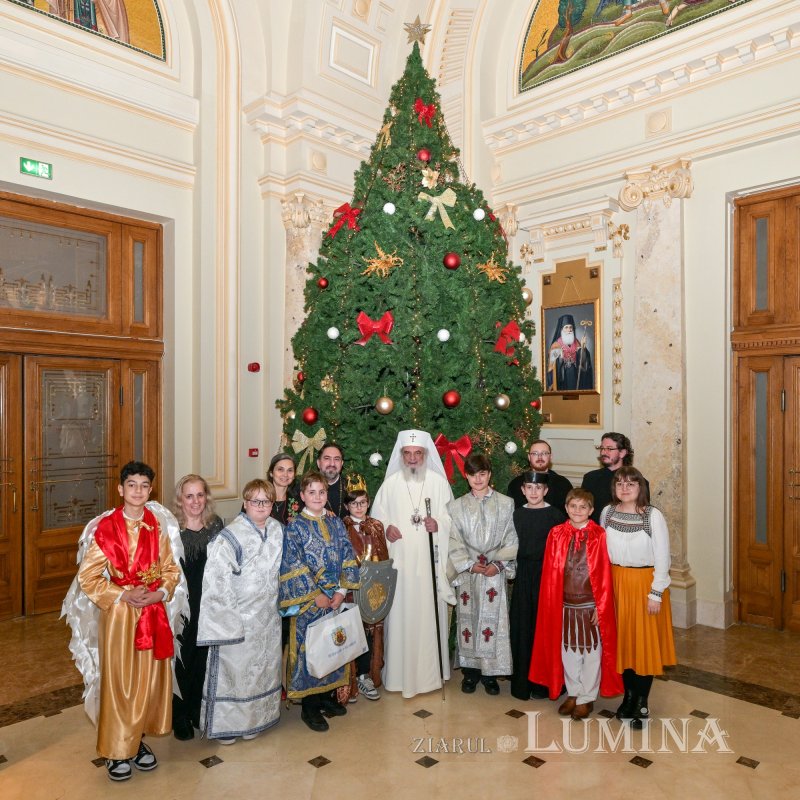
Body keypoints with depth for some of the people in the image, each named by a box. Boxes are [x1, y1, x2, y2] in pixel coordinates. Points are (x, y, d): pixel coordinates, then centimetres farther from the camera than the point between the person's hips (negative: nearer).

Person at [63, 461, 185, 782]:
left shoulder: (159, 525, 1)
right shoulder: (105, 527, -9)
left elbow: (171, 569, 7)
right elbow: (87, 577, -8)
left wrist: (161, 593, -12)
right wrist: (123, 596, -16)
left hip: (155, 613, 3)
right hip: (119, 612, -3)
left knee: (149, 679, 12)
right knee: (119, 681, 5)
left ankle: (138, 740, 31)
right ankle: (116, 750, 22)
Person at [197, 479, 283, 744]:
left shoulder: (277, 530, 2)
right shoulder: (231, 536, -19)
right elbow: (215, 579, -19)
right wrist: (227, 618, -18)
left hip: (267, 616, 6)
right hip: (238, 617, -6)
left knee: (263, 667, 16)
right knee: (232, 668, 6)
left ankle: (254, 718, 34)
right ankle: (225, 723, 26)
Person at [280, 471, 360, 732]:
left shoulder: (336, 523, 5)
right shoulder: (295, 526, -7)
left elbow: (348, 557, 3)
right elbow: (293, 565, -13)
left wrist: (342, 591, -7)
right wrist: (316, 595, -15)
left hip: (336, 597, 4)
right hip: (308, 601, -4)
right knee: (308, 649, 2)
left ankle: (328, 696, 30)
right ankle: (309, 707, 17)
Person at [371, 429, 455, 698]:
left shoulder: (439, 482, 2)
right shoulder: (390, 483, 4)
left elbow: (452, 517, 5)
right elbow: (377, 515, 9)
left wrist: (438, 524, -14)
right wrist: (386, 527, -10)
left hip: (430, 560, 0)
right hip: (399, 561, 1)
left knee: (430, 615, 3)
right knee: (400, 615, 2)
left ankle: (431, 671, 18)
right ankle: (400, 672, 15)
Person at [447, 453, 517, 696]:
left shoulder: (506, 504, 1)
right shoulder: (456, 506, 3)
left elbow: (511, 539, 0)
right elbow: (454, 541, 0)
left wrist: (498, 564, -11)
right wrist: (470, 564, -10)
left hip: (495, 572, -1)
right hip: (466, 572, 1)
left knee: (493, 619, 1)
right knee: (468, 619, 5)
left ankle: (490, 673, 15)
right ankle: (470, 671, 20)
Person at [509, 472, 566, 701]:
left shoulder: (555, 514, -5)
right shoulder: (517, 514, 6)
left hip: (547, 575, -3)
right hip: (523, 575, 3)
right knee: (522, 627, 7)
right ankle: (522, 680, 20)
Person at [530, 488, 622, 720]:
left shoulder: (599, 536, -9)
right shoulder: (556, 534, -2)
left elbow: (605, 575, -8)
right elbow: (550, 574, 1)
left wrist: (601, 607, -10)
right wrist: (551, 605, -1)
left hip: (591, 604, -2)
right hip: (565, 604, 3)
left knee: (591, 652, 10)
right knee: (568, 651, 15)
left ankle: (586, 698, 28)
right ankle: (573, 693, 34)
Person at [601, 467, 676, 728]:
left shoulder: (653, 515, -13)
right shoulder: (607, 512, -1)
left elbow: (662, 557, -10)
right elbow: (602, 552, 5)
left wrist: (656, 592, -11)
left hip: (645, 582, -3)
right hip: (616, 582, 3)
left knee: (646, 640, 6)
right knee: (622, 639, 12)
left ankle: (642, 702, 21)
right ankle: (629, 695, 29)